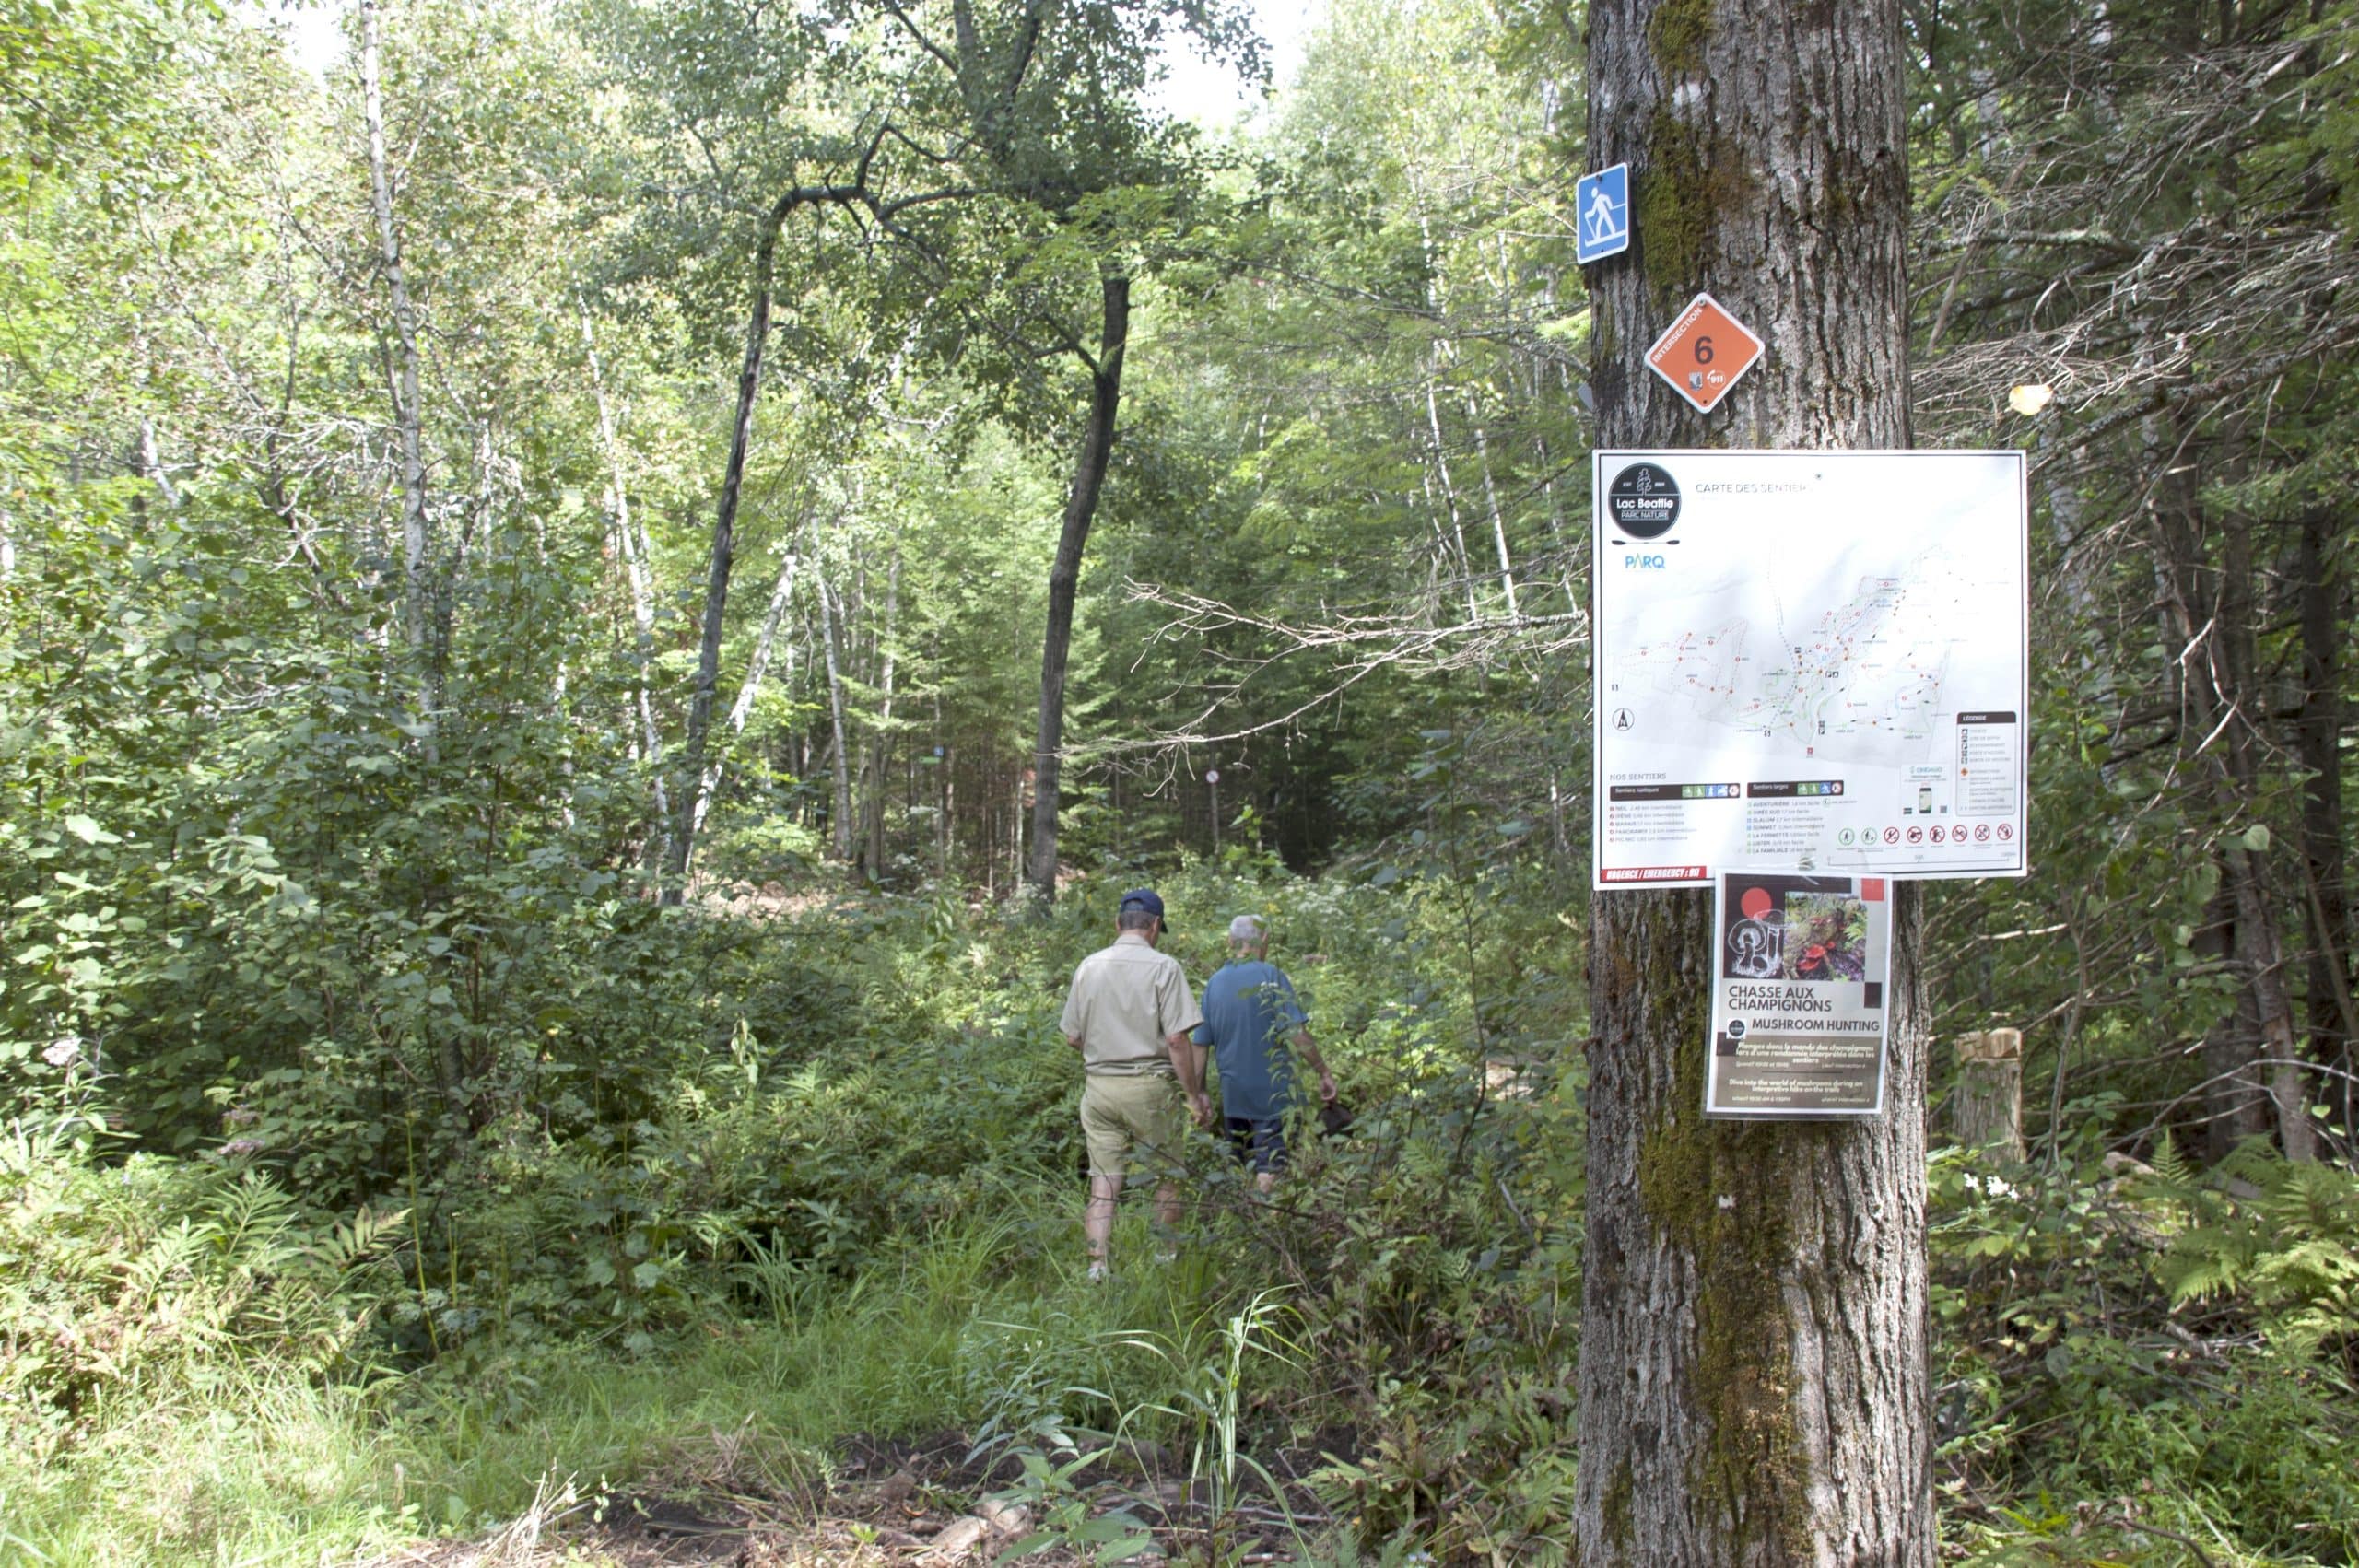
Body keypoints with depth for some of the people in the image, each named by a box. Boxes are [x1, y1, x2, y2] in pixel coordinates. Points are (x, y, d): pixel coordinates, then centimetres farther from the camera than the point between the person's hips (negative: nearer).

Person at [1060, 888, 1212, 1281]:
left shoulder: (1089, 966, 5)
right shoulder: (1163, 967, -7)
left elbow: (1072, 1037, 9)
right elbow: (1177, 1040, -12)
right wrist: (1195, 1096, -5)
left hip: (1098, 1086, 3)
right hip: (1150, 1087, -3)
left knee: (1102, 1186, 6)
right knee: (1168, 1178, 14)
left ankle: (1097, 1268, 2)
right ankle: (1166, 1260, 23)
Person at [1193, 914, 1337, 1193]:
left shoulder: (1214, 982, 5)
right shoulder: (1271, 976, -9)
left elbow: (1201, 1044, 6)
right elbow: (1297, 1033, -16)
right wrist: (1324, 1074, -8)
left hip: (1232, 1094, 5)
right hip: (1272, 1093, -5)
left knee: (1242, 1169, 15)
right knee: (1269, 1168, -4)